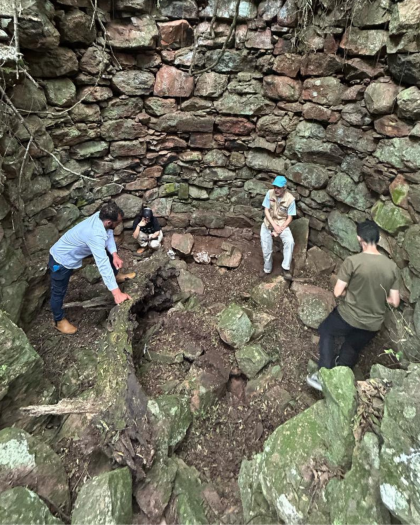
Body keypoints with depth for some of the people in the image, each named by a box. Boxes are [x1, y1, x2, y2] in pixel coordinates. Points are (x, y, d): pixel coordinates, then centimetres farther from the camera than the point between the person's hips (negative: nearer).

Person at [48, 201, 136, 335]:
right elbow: (103, 264, -46)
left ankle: (115, 276, 33)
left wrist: (115, 254, -14)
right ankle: (59, 321, 32)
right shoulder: (95, 234, -43)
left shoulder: (100, 216, -19)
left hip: (74, 250, 8)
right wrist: (116, 292, -47)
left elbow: (109, 234, 0)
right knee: (59, 292, 9)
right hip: (62, 259, -8)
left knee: (110, 249, 12)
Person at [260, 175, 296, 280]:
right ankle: (267, 269, 17)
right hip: (268, 223, 1)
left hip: (282, 224, -1)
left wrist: (280, 229, -18)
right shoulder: (270, 193, -9)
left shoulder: (290, 199, -13)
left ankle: (286, 268, -15)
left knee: (290, 242, -27)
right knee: (266, 248, -7)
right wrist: (274, 226, -16)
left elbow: (289, 218, -8)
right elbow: (266, 211, -7)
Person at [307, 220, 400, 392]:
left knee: (326, 332, 25)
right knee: (352, 350, 28)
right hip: (373, 324, 4)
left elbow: (338, 292, -17)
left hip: (348, 316, -4)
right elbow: (394, 302, -3)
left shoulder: (352, 261, -21)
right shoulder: (392, 266, -7)